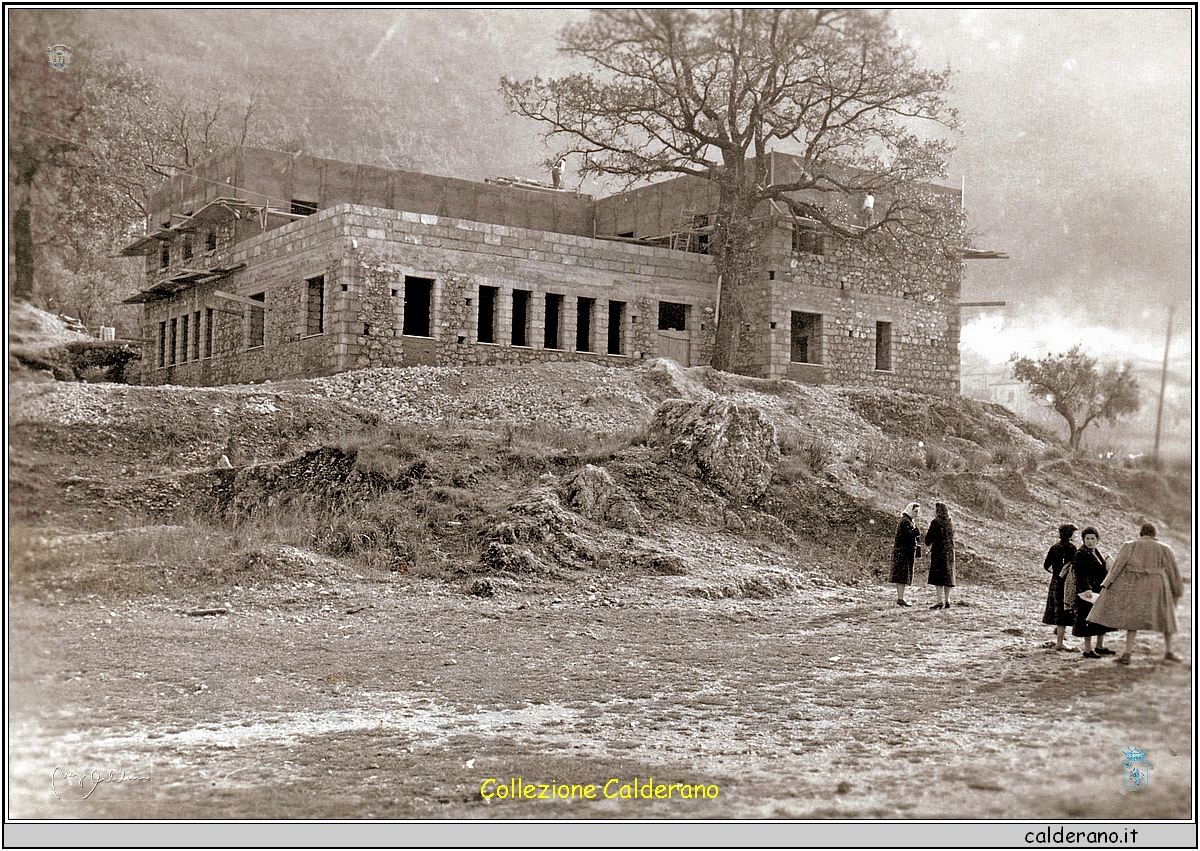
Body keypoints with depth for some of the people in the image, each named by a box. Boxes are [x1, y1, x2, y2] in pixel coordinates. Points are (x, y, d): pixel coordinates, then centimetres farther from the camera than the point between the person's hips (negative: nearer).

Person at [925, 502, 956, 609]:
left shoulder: (936, 522, -10)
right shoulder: (950, 523, 11)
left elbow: (929, 538, -11)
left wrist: (928, 544, 12)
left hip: (938, 552, -7)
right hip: (949, 552, 7)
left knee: (938, 576, -5)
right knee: (947, 575, 10)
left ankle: (940, 600, -10)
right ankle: (947, 601, 11)